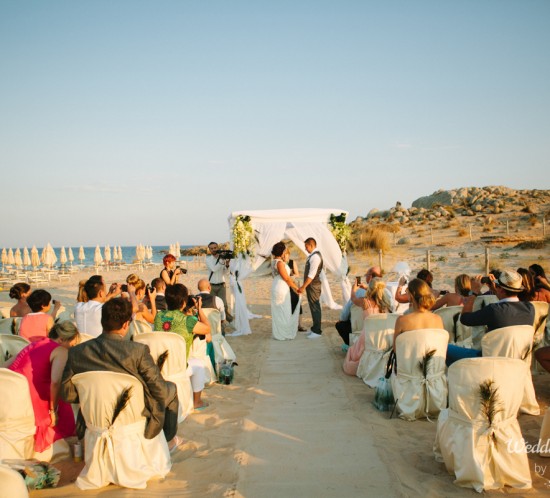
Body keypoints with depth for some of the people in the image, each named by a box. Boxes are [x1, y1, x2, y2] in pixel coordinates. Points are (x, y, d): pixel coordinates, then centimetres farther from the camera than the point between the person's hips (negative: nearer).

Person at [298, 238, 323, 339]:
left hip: (313, 286, -10)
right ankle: (314, 328, 27)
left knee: (315, 307, -3)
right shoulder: (312, 255, 12)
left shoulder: (315, 256, -19)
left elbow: (311, 275, -23)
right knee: (313, 307, 17)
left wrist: (303, 287, -21)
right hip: (310, 285, 10)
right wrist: (305, 286, 16)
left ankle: (317, 331, 3)